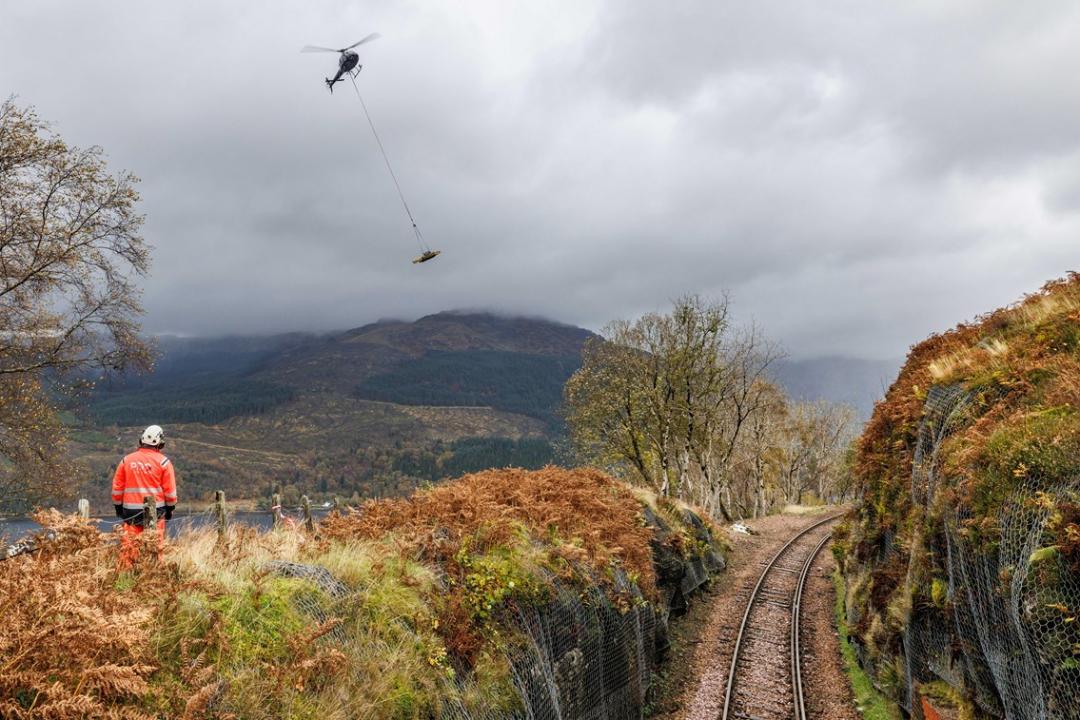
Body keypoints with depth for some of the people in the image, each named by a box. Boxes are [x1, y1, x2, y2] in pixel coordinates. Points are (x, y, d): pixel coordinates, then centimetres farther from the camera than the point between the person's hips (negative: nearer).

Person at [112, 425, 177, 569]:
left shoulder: (126, 460, 5)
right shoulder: (163, 462, -3)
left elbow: (117, 487, 10)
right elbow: (170, 489, -1)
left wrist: (118, 506, 20)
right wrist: (170, 508, 11)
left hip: (131, 510, 2)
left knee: (129, 545, 5)